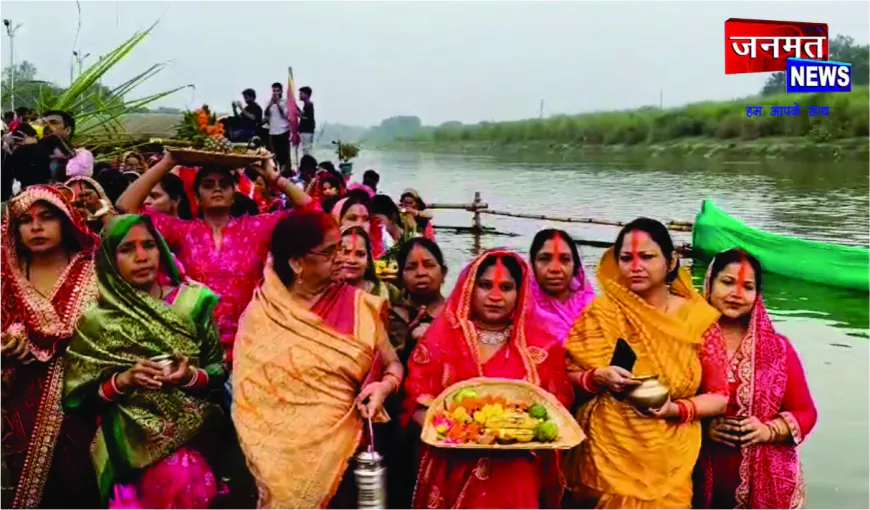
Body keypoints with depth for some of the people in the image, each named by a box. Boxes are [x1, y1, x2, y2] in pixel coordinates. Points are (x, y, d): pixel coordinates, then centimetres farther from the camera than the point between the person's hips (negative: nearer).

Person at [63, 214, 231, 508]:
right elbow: (78, 397, 3)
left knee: (195, 479, -30)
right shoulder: (95, 320, 2)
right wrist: (123, 380, -14)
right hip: (133, 429, -1)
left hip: (194, 421, 2)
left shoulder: (192, 300, 4)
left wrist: (192, 376, -14)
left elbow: (221, 370, 7)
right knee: (180, 478, -31)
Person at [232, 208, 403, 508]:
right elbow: (247, 394, -2)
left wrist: (383, 387, -18)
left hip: (343, 448, 1)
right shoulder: (260, 314, -2)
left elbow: (393, 364, 3)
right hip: (280, 454, 0)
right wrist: (261, 459, -10)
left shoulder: (357, 305, -1)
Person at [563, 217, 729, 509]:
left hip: (667, 462, 0)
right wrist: (598, 377, -18)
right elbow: (565, 375, 1)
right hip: (605, 456, 0)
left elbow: (719, 397, 1)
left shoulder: (697, 320, -3)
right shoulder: (600, 313, -3)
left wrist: (674, 409, -16)